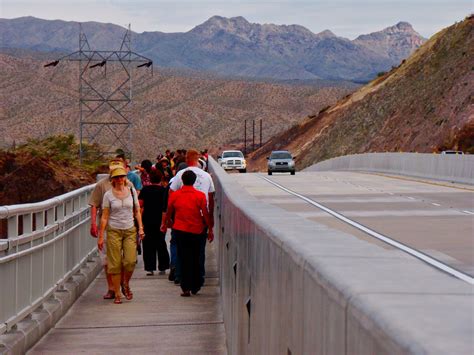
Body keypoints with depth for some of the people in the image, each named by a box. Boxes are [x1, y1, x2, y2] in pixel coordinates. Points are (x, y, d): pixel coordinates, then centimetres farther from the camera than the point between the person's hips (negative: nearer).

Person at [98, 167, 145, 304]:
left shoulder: (132, 191, 5)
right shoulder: (108, 195, -2)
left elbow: (137, 212, 13)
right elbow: (104, 217, -1)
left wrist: (140, 228, 3)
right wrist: (101, 236, -3)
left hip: (130, 231, 2)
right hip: (113, 231, -2)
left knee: (130, 261, -11)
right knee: (115, 264, -3)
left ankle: (126, 285, 17)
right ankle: (117, 294, 7)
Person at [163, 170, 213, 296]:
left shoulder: (174, 195, -4)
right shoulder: (200, 196, -8)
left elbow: (169, 212, 9)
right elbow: (205, 214, -6)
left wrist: (168, 222, 29)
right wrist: (210, 230, 3)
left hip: (180, 230, 0)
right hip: (196, 230, 0)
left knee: (184, 259, 4)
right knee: (195, 259, 14)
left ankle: (186, 288, -1)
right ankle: (195, 286, 22)